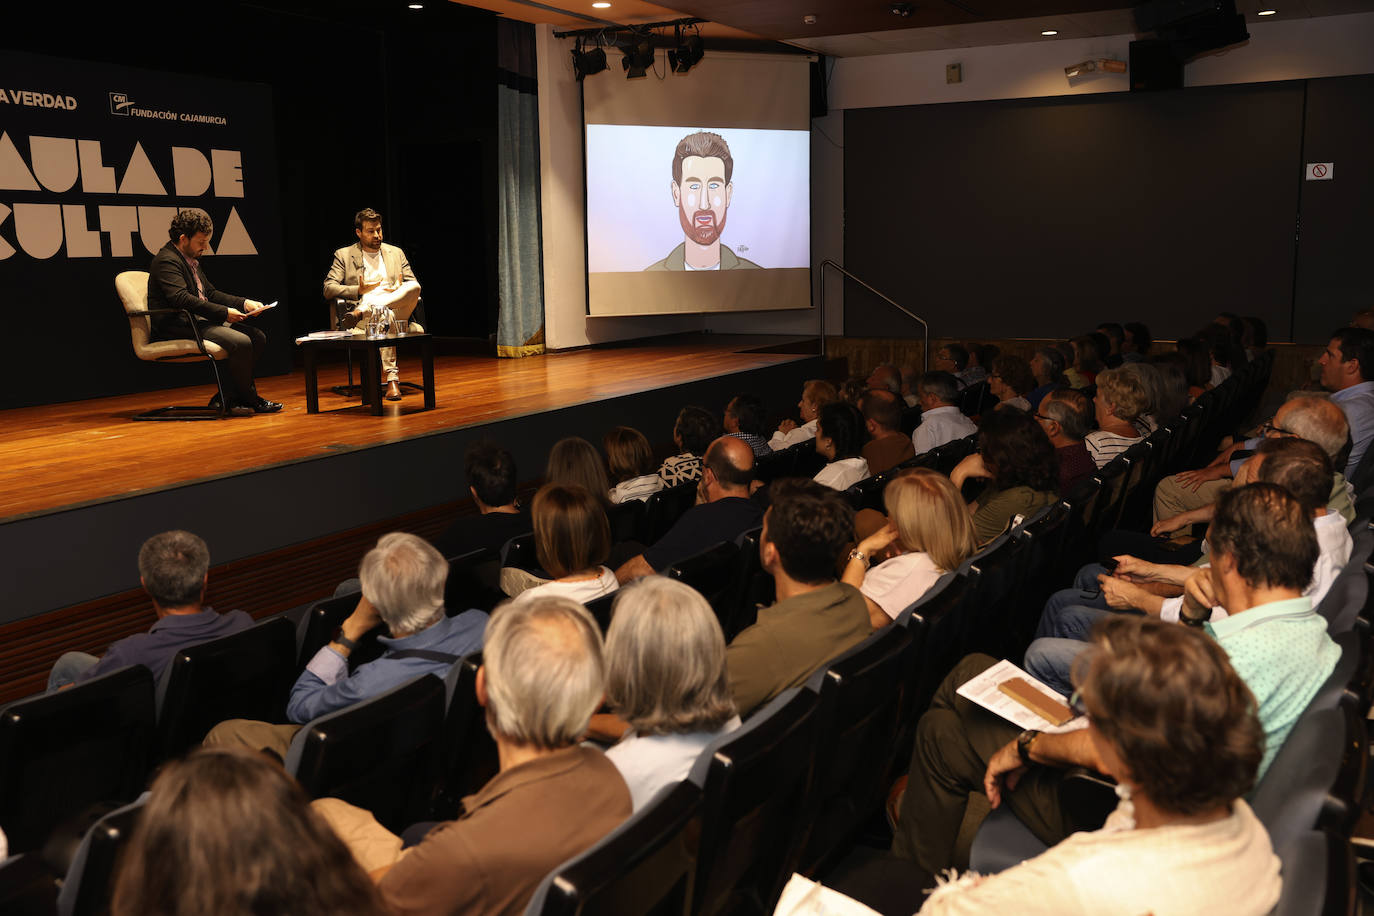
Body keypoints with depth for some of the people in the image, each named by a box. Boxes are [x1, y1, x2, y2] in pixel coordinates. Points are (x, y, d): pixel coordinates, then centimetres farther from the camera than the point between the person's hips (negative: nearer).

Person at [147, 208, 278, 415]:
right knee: (241, 342, -27)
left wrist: (244, 303, 8)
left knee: (258, 337, -2)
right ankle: (249, 399, -7)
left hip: (200, 320, 10)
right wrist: (224, 313, -26)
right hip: (179, 327, -10)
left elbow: (211, 293, 24)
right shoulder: (166, 261, -12)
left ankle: (224, 398, -5)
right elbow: (181, 299, -26)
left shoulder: (191, 260, 20)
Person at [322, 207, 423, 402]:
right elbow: (328, 289, 7)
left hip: (398, 308, 3)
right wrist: (358, 290, -8)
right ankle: (392, 378, -50)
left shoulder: (396, 253, 25)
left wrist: (401, 289, -4)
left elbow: (414, 286, 21)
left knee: (414, 286, -32)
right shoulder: (344, 255, 17)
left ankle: (360, 312, -40)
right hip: (363, 306, -3)